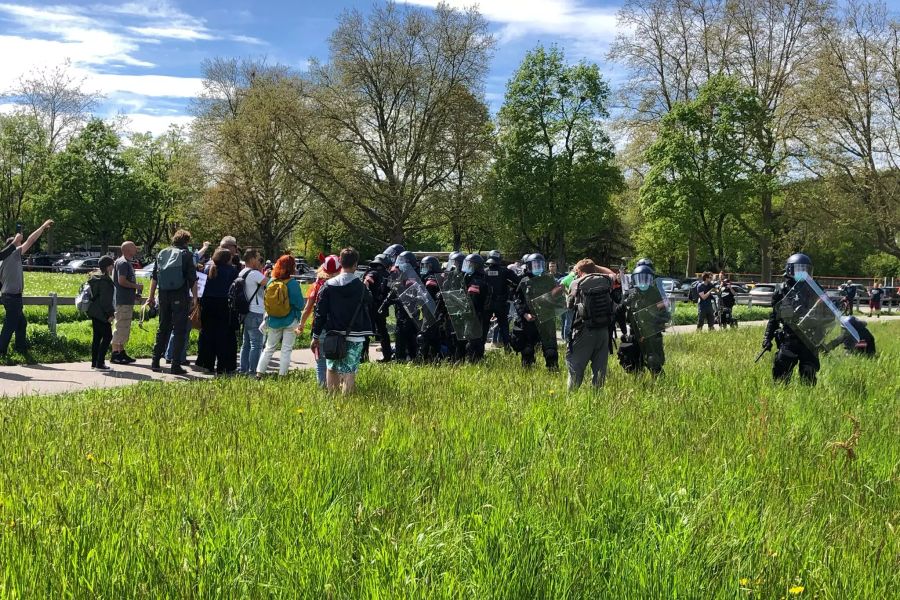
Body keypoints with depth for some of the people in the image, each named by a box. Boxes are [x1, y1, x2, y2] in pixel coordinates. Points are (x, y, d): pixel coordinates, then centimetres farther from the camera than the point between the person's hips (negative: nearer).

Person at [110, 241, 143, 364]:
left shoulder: (128, 263, 18)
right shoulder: (122, 263, -13)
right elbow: (121, 281, -22)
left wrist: (134, 292, 14)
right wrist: (136, 286, -13)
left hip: (128, 300, 10)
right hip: (122, 301, -10)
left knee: (125, 328, 14)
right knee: (120, 327, -7)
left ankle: (121, 352, 21)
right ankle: (115, 354, -4)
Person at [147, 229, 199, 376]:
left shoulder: (162, 254, 11)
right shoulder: (186, 254, -4)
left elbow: (154, 277, 12)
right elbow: (193, 279, -8)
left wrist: (151, 296, 16)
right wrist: (194, 298, -4)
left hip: (164, 296, 5)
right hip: (180, 297, -5)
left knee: (163, 328, 16)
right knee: (180, 331, 0)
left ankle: (155, 362, 17)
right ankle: (176, 366, -3)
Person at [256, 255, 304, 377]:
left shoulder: (271, 282, -2)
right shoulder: (293, 283, -16)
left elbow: (266, 302, 8)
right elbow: (300, 304, -12)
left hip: (273, 321, 4)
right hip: (290, 321, -4)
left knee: (269, 348, 15)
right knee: (286, 350, 4)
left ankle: (259, 373, 11)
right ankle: (282, 376, 4)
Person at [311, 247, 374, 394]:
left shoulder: (328, 285, -1)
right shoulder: (360, 287, -6)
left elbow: (320, 313, 1)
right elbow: (369, 301, 14)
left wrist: (316, 336, 7)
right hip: (353, 337, -3)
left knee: (332, 368, 17)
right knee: (349, 371, -3)